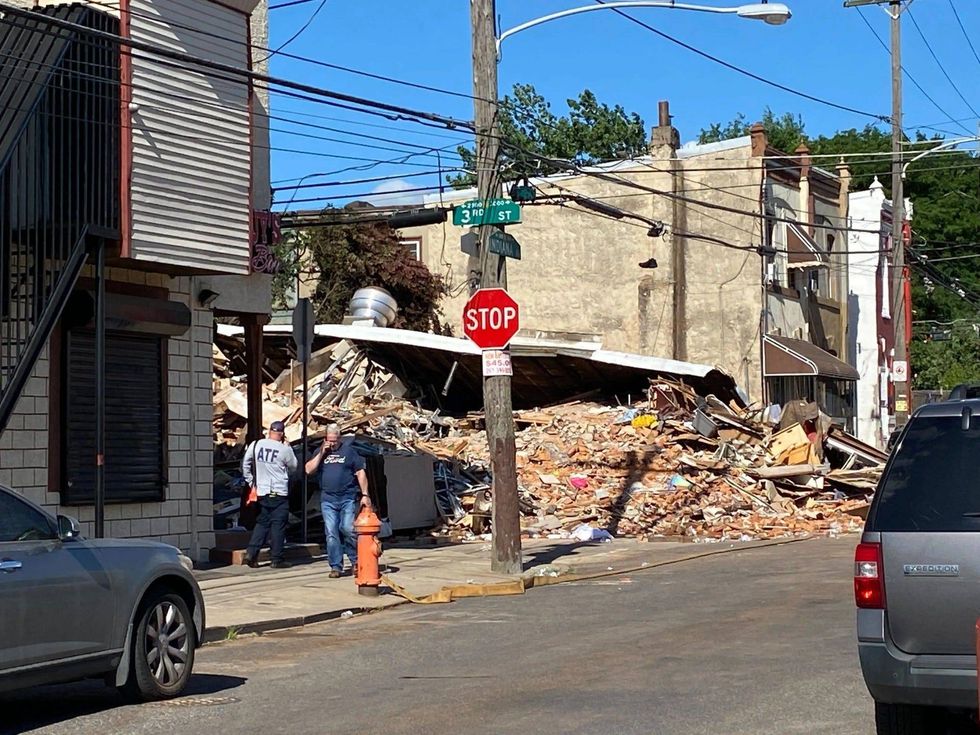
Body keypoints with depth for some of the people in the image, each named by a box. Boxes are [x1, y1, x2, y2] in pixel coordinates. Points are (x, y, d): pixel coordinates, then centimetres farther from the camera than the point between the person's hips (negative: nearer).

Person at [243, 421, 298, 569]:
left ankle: (251, 553, 4)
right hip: (279, 493, -4)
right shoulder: (285, 449, -11)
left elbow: (245, 465, 6)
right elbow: (293, 466, 5)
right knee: (278, 525, 2)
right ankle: (277, 559, 3)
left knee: (262, 523, 15)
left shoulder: (256, 445, -1)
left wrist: (251, 482, 14)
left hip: (261, 492, 4)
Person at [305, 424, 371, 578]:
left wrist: (365, 494, -1)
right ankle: (336, 567, 5)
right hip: (328, 500, 2)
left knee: (348, 529, -11)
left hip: (348, 498, -2)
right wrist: (321, 453, -4)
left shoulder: (349, 451, 7)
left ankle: (355, 561, 9)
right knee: (331, 534, -1)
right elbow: (309, 470, 3)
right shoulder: (320, 453, 14)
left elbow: (360, 473, 6)